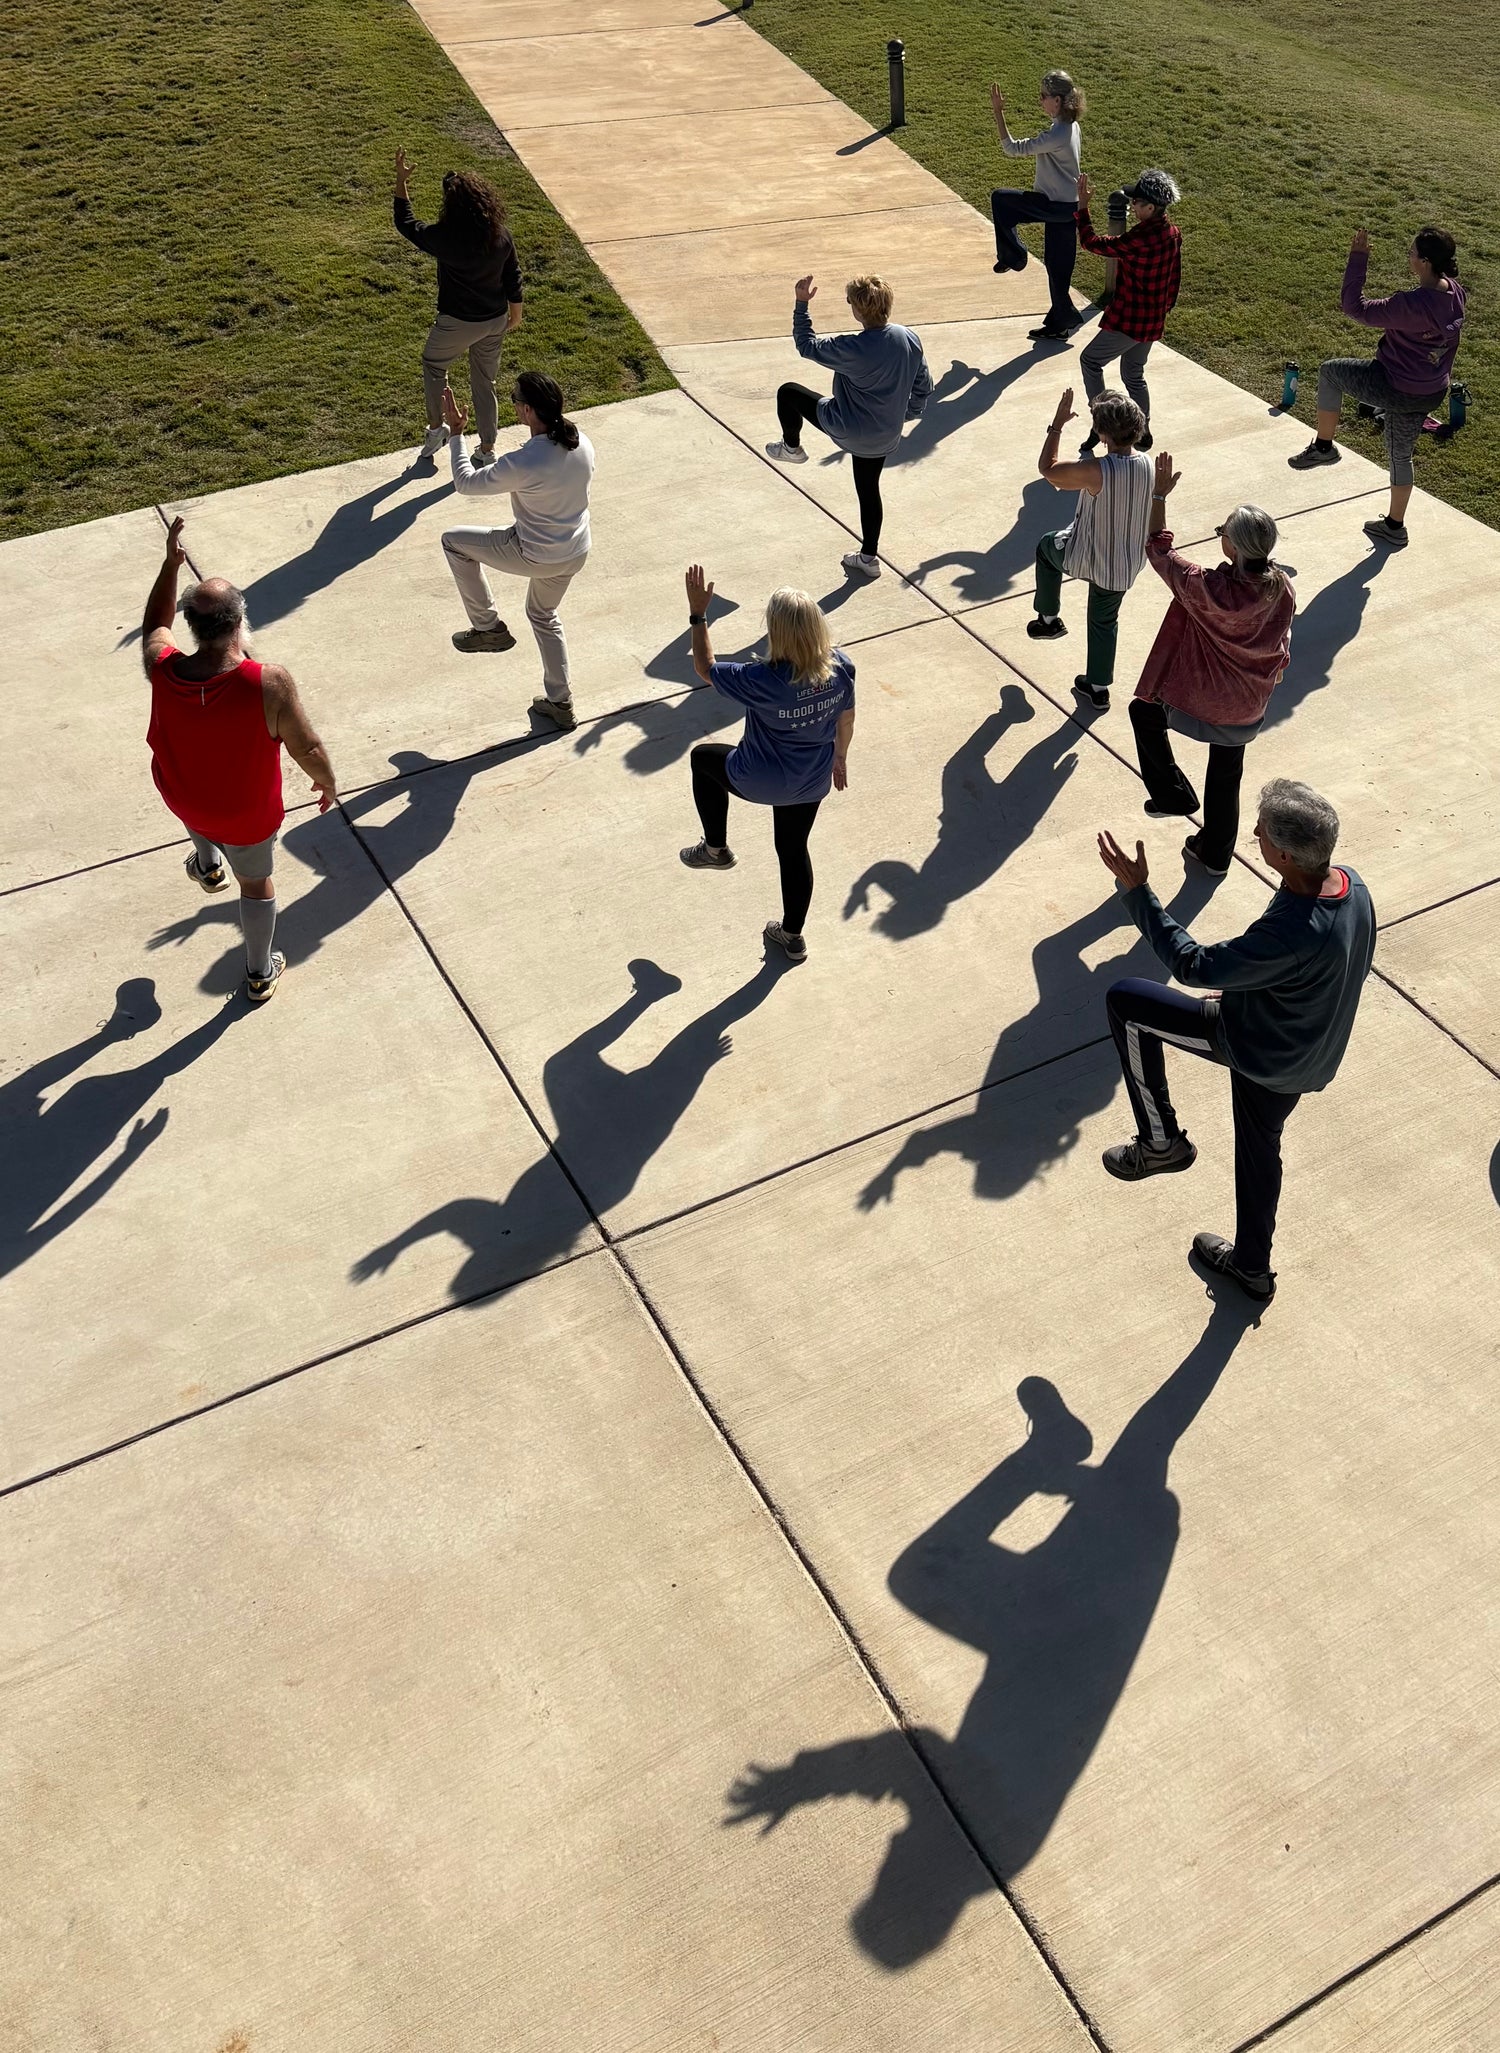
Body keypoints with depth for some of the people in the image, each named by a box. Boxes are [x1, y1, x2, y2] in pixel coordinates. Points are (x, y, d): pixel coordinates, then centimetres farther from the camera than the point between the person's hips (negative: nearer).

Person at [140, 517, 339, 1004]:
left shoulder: (164, 671, -26)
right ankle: (260, 974, 47)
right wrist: (328, 783, -1)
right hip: (248, 817, -2)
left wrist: (171, 565, 0)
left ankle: (208, 864, 53)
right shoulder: (269, 683, -37)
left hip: (182, 799, 2)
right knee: (256, 882, 27)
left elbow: (155, 623, 0)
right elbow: (307, 750, -21)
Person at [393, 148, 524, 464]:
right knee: (485, 382, 20)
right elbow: (512, 278, 1)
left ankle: (436, 427, 29)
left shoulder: (445, 238, -24)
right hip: (496, 320, 4)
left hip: (458, 323, -4)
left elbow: (405, 224, -8)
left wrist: (401, 181, 1)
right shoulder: (502, 236, -12)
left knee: (434, 366, 24)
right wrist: (516, 311, 17)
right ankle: (487, 448, 29)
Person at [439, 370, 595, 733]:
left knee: (453, 541, 12)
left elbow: (465, 482, -15)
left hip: (535, 557, -7)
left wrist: (456, 431, -5)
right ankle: (560, 703, 36)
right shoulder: (582, 444, -10)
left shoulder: (523, 463, -30)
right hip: (576, 554, 7)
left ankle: (488, 627, 20)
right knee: (544, 615, 32)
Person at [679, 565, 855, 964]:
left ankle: (715, 849, 37)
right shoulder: (841, 666, -18)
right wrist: (839, 758, 19)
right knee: (794, 850, 28)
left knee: (703, 756, 25)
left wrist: (698, 614, -10)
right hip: (813, 783, 5)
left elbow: (705, 668, -17)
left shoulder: (764, 681, -34)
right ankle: (792, 935, 45)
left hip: (761, 783, -5)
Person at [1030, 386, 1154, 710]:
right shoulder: (1148, 466, -13)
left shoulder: (1095, 471, -31)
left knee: (1046, 547, 30)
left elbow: (1046, 468, -16)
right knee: (1104, 621, 26)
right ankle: (1098, 688, 35)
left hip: (1085, 556, -5)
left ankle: (1048, 619, 39)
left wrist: (1058, 424, -8)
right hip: (1125, 564, 5)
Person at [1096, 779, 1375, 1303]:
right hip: (1312, 1059, 8)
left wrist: (1136, 890, -26)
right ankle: (1252, 1266, 51)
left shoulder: (1291, 933, -40)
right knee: (1259, 1148, 30)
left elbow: (1194, 966, -29)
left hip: (1253, 1046, -8)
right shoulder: (1353, 886, -12)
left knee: (1125, 1000, -1)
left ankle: (1160, 1141, 11)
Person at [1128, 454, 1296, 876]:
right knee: (1226, 775, 25)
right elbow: (1281, 646, 3)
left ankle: (1173, 795, 27)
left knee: (1144, 711, 27)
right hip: (1249, 707, 5)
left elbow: (1158, 552, -19)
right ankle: (1215, 855, 41)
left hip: (1200, 702, -5)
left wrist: (1159, 495, -11)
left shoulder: (1210, 590, -32)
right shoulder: (1282, 588, -14)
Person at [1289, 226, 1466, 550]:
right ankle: (1394, 526, 39)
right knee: (1400, 454, 26)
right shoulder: (1454, 292, -7)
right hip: (1431, 393, 8)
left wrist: (1358, 258, -19)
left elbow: (1355, 308, -24)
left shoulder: (1412, 305, -32)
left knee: (1329, 371, 13)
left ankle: (1323, 447, 22)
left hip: (1395, 388, -8)